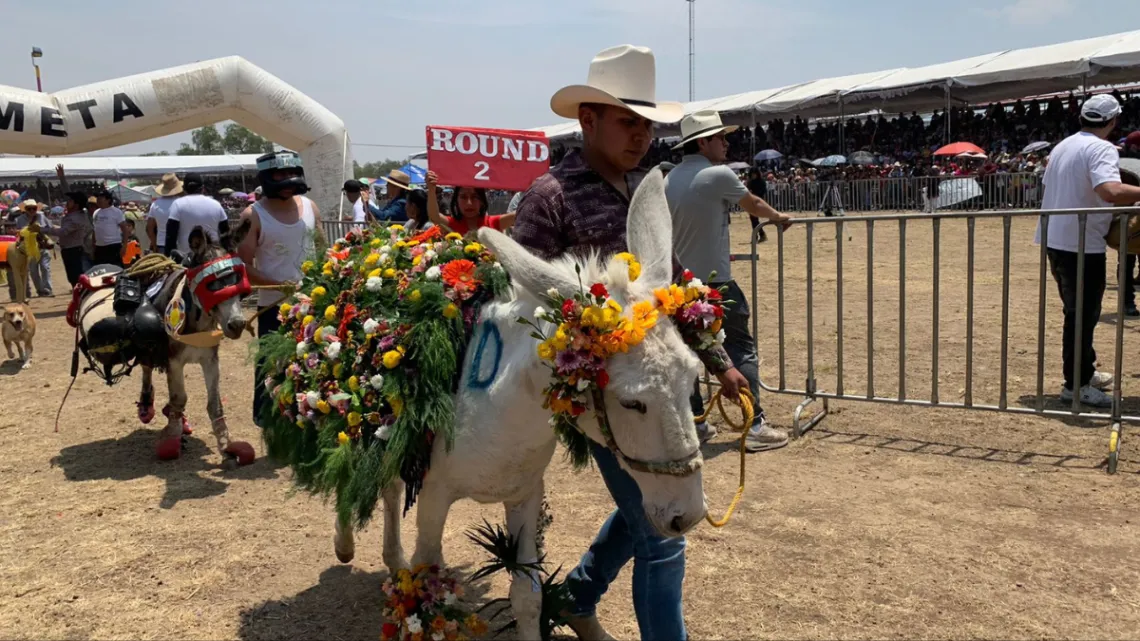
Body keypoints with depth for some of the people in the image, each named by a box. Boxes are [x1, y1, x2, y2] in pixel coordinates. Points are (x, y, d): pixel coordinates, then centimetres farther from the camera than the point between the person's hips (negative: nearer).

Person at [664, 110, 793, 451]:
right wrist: (778, 217, 24)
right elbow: (754, 205, 5)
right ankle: (755, 426, -1)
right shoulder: (719, 174, -10)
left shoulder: (669, 180, 9)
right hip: (714, 280, -7)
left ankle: (694, 424, 16)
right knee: (742, 350, 0)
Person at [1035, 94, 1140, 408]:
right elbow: (1111, 191, -33)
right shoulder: (1101, 149, -15)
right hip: (1082, 245, -9)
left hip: (1056, 241, 9)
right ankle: (1075, 385, 5)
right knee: (1083, 315, -1)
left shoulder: (1062, 146, 12)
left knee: (1078, 311, 20)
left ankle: (1084, 371, 32)